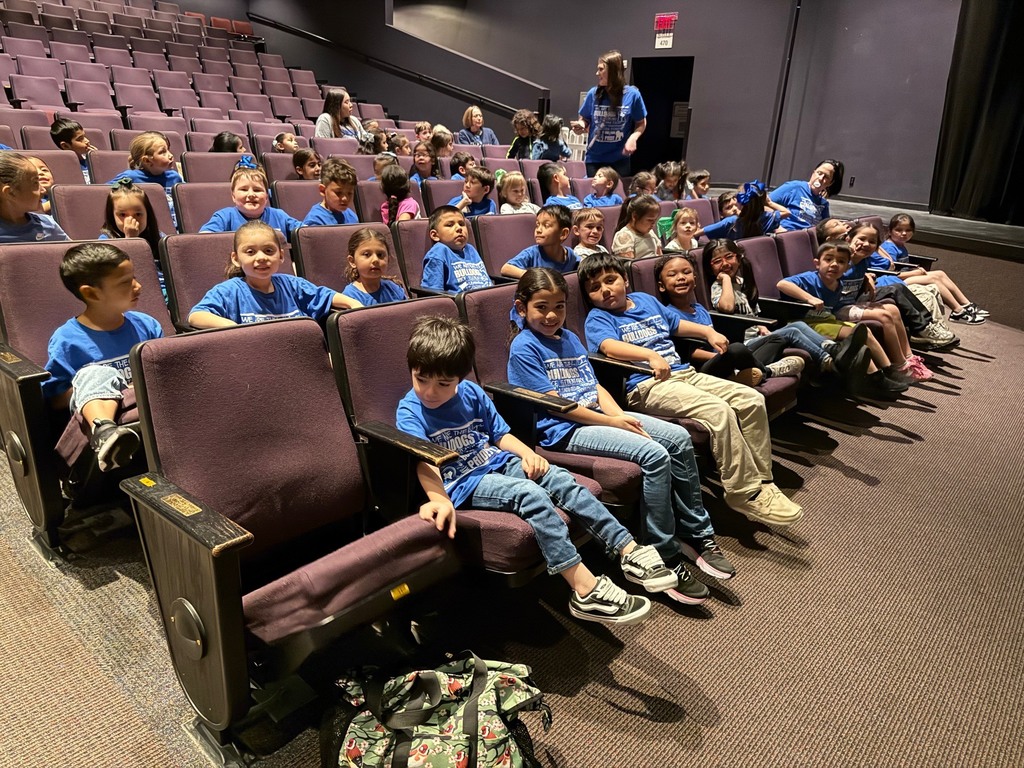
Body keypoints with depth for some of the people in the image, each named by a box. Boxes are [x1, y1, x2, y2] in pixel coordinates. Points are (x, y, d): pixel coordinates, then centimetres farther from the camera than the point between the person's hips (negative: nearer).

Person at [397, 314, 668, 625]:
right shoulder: (410, 412, -10)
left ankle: (629, 551, -12)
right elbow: (425, 462, -25)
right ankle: (586, 590, -32)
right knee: (530, 494, -29)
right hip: (463, 484, -6)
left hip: (499, 463, 6)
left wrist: (527, 454, -4)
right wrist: (440, 500, -42)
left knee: (560, 478, -15)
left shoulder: (471, 393, 6)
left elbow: (501, 434, 15)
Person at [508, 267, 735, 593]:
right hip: (566, 430, -8)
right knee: (654, 454, -24)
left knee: (679, 438, -4)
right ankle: (664, 557, -13)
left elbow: (595, 385, 15)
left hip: (600, 416, 9)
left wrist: (619, 415, -4)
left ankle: (697, 534, 8)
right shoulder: (524, 347, -7)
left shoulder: (570, 338, 19)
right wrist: (611, 422, -14)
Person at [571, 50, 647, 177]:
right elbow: (585, 120, 9)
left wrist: (633, 138, -16)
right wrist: (581, 126, -14)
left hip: (620, 159, -1)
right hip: (594, 158, 1)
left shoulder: (632, 94, -6)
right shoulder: (593, 93, -2)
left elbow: (641, 124, 3)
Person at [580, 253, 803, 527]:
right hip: (648, 385, -8)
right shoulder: (598, 318, -1)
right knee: (719, 411, -28)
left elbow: (676, 324, 36)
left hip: (685, 373, 8)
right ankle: (745, 492, -16)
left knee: (752, 400, -4)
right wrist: (651, 355, -37)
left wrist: (709, 332, 24)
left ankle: (761, 480, 5)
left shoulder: (646, 300, 21)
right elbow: (610, 345, -22)